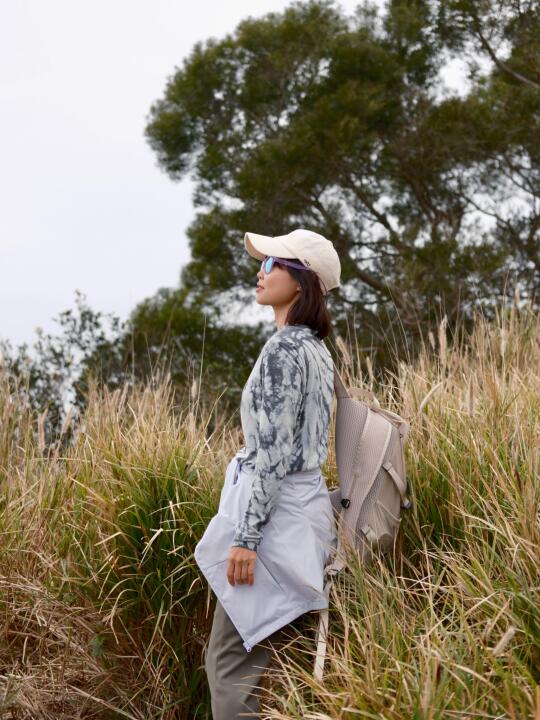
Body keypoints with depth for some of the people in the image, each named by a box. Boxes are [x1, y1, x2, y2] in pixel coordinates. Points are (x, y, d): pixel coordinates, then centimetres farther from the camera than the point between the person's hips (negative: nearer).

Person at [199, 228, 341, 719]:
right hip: (307, 505, 10)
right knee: (259, 657, 15)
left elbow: (273, 451, -20)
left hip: (277, 512, -10)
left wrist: (245, 536, -20)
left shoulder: (285, 347, -15)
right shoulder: (316, 348, 14)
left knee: (230, 662, -4)